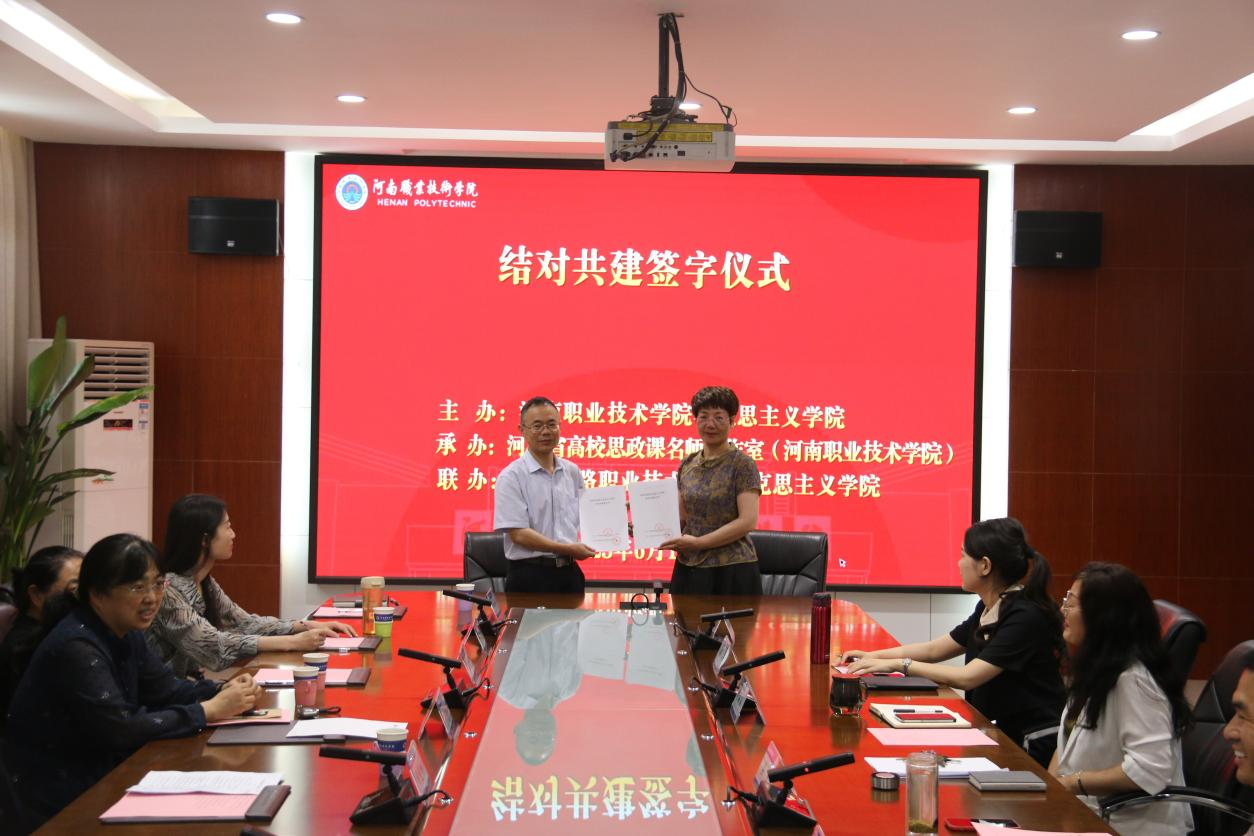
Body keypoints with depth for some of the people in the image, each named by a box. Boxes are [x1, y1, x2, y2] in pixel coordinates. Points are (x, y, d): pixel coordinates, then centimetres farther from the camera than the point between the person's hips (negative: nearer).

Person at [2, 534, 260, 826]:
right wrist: (208, 711, -23)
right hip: (62, 791, -8)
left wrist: (222, 691, -10)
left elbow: (165, 688, 8)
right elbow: (122, 730, -27)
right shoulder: (76, 647, -24)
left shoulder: (126, 632, 5)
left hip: (104, 767, 8)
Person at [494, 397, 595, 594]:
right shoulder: (512, 476, -8)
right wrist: (567, 549, -19)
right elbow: (518, 534, -15)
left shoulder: (572, 472, 10)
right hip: (530, 576, -5)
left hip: (569, 572, 5)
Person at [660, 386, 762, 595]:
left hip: (731, 570, -5)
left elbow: (748, 521, -15)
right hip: (689, 568, 5)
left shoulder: (742, 464, -7)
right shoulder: (687, 464, 10)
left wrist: (698, 542, -18)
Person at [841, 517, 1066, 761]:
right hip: (1002, 733, 8)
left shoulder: (1026, 616, -20)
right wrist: (874, 656, 8)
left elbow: (967, 677, -25)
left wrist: (899, 664, -18)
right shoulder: (988, 608, 8)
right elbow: (934, 650, 17)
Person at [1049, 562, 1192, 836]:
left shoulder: (1133, 678, -18)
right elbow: (1068, 744, 16)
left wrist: (1073, 782, -17)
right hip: (1088, 813, 9)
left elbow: (1150, 769, -25)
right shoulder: (1095, 670, 13)